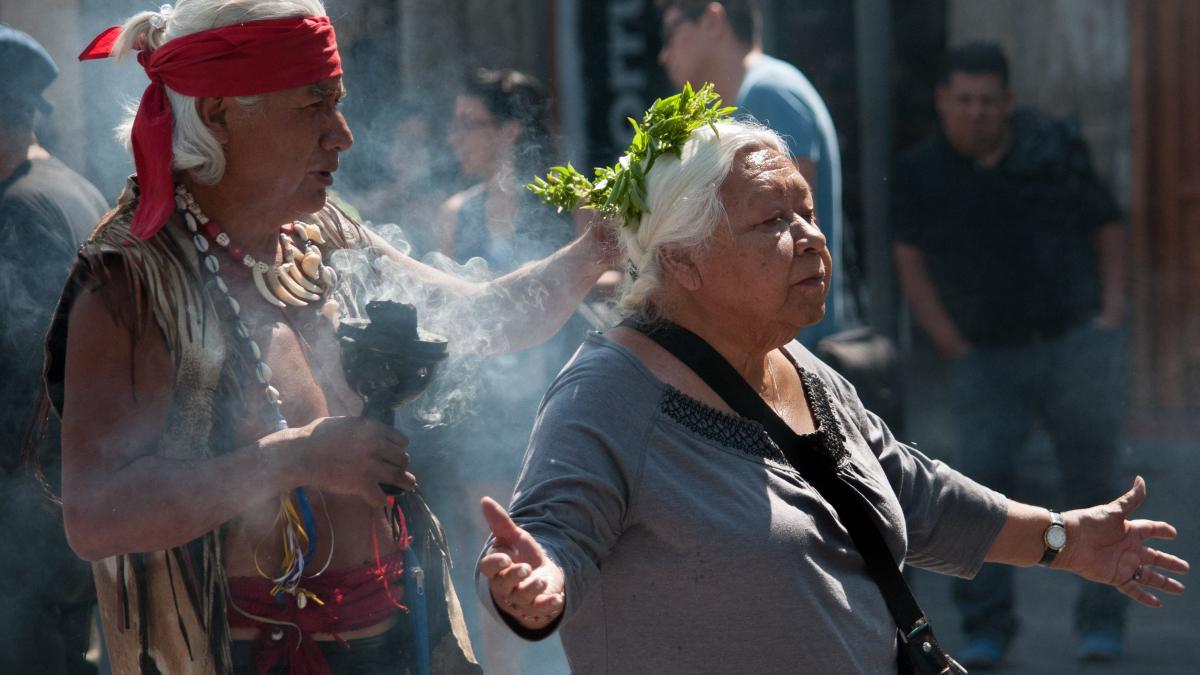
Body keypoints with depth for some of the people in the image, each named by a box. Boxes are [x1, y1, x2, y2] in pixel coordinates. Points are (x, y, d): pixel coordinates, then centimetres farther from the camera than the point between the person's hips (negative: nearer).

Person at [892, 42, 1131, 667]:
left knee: (1090, 483, 3)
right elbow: (910, 262, 2)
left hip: (1077, 344, 1)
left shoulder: (1054, 149, 3)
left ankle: (1101, 620, 13)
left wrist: (1111, 308, 2)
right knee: (981, 481, -11)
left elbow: (1107, 227, 13)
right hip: (987, 358, 0)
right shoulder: (920, 173, 2)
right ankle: (986, 626, -1)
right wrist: (955, 347, -5)